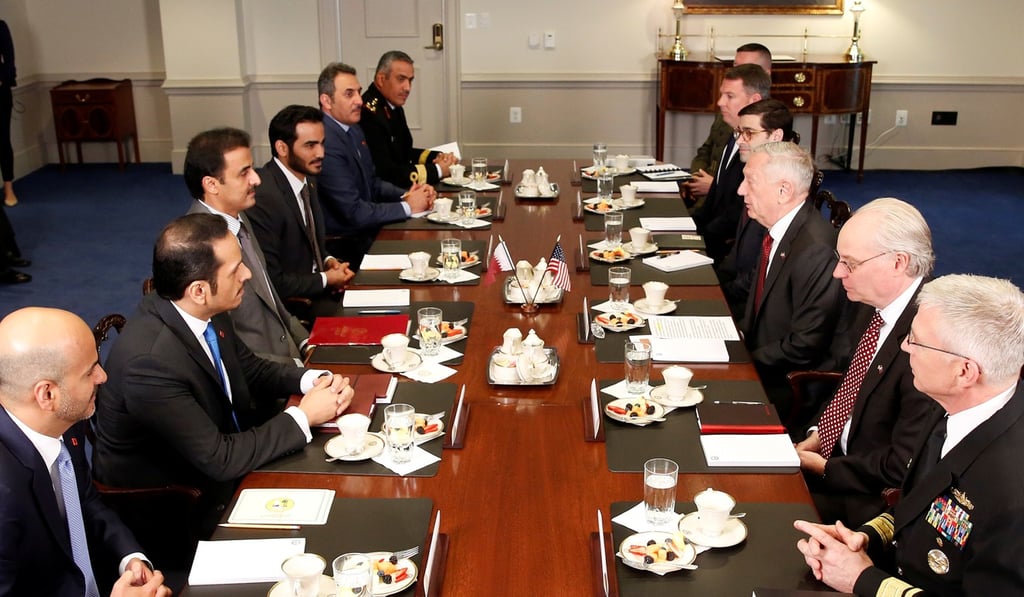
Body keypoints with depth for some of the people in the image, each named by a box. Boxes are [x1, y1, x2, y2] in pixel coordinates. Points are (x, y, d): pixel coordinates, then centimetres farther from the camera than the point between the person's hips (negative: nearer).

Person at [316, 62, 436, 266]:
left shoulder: (354, 129, 7)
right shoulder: (327, 144, -22)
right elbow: (354, 213, -23)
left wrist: (406, 195, -2)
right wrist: (408, 207, -14)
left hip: (365, 231, 8)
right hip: (345, 245, -8)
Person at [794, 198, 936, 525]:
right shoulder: (876, 306, -3)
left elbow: (903, 467, -24)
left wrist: (825, 468, -13)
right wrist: (815, 435, 1)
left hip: (870, 498, -8)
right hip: (834, 450, 8)